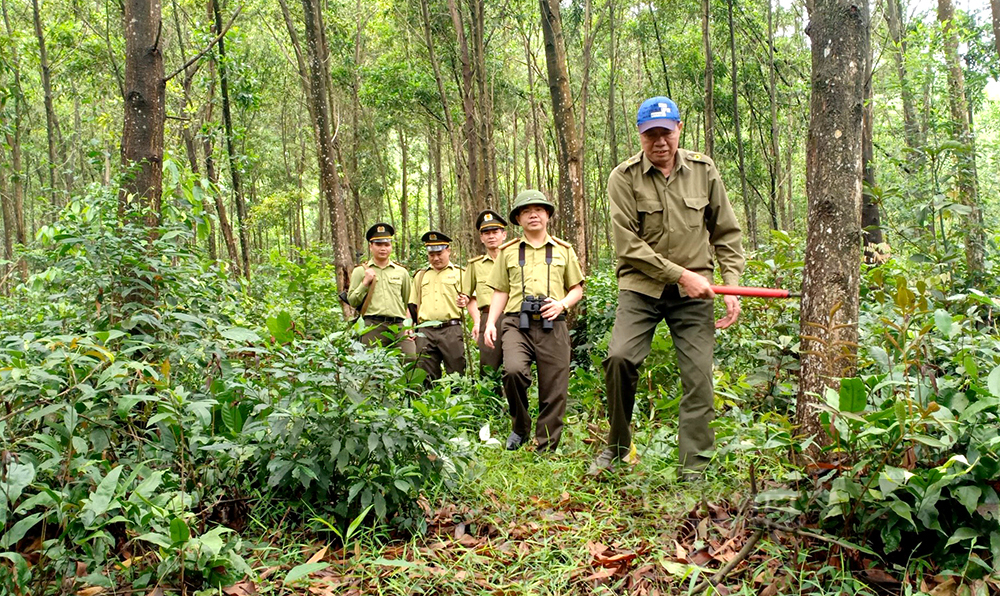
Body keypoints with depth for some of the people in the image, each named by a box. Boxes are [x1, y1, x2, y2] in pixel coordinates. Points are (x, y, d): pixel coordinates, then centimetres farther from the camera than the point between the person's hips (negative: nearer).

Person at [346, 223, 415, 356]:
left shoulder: (401, 272, 18)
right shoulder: (360, 271, 12)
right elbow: (352, 301, 8)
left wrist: (408, 325, 11)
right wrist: (365, 283, -2)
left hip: (399, 326, 2)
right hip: (373, 326, -1)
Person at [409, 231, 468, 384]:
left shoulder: (459, 273, 9)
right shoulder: (420, 275, 20)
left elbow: (468, 298, 5)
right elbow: (413, 305, 22)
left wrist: (465, 301, -18)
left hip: (451, 329, -3)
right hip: (425, 331, 3)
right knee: (426, 377, 3)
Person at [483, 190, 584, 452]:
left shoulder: (563, 250, 16)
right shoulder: (508, 251, 15)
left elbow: (577, 289, 18)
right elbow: (501, 291, 15)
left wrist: (562, 304, -3)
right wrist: (490, 323, 2)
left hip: (552, 325, 1)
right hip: (517, 323, -1)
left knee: (554, 392, -2)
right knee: (513, 370, -27)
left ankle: (545, 449, 11)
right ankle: (520, 426, -1)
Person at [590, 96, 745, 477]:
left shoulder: (703, 170, 5)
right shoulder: (623, 177, -5)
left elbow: (726, 234, 11)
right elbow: (627, 245, -11)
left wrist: (731, 286, 2)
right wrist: (680, 275, -13)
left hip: (694, 290, 2)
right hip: (641, 286, -2)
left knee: (699, 376, -3)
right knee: (619, 357, -20)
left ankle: (694, 469, 10)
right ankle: (617, 446, 3)